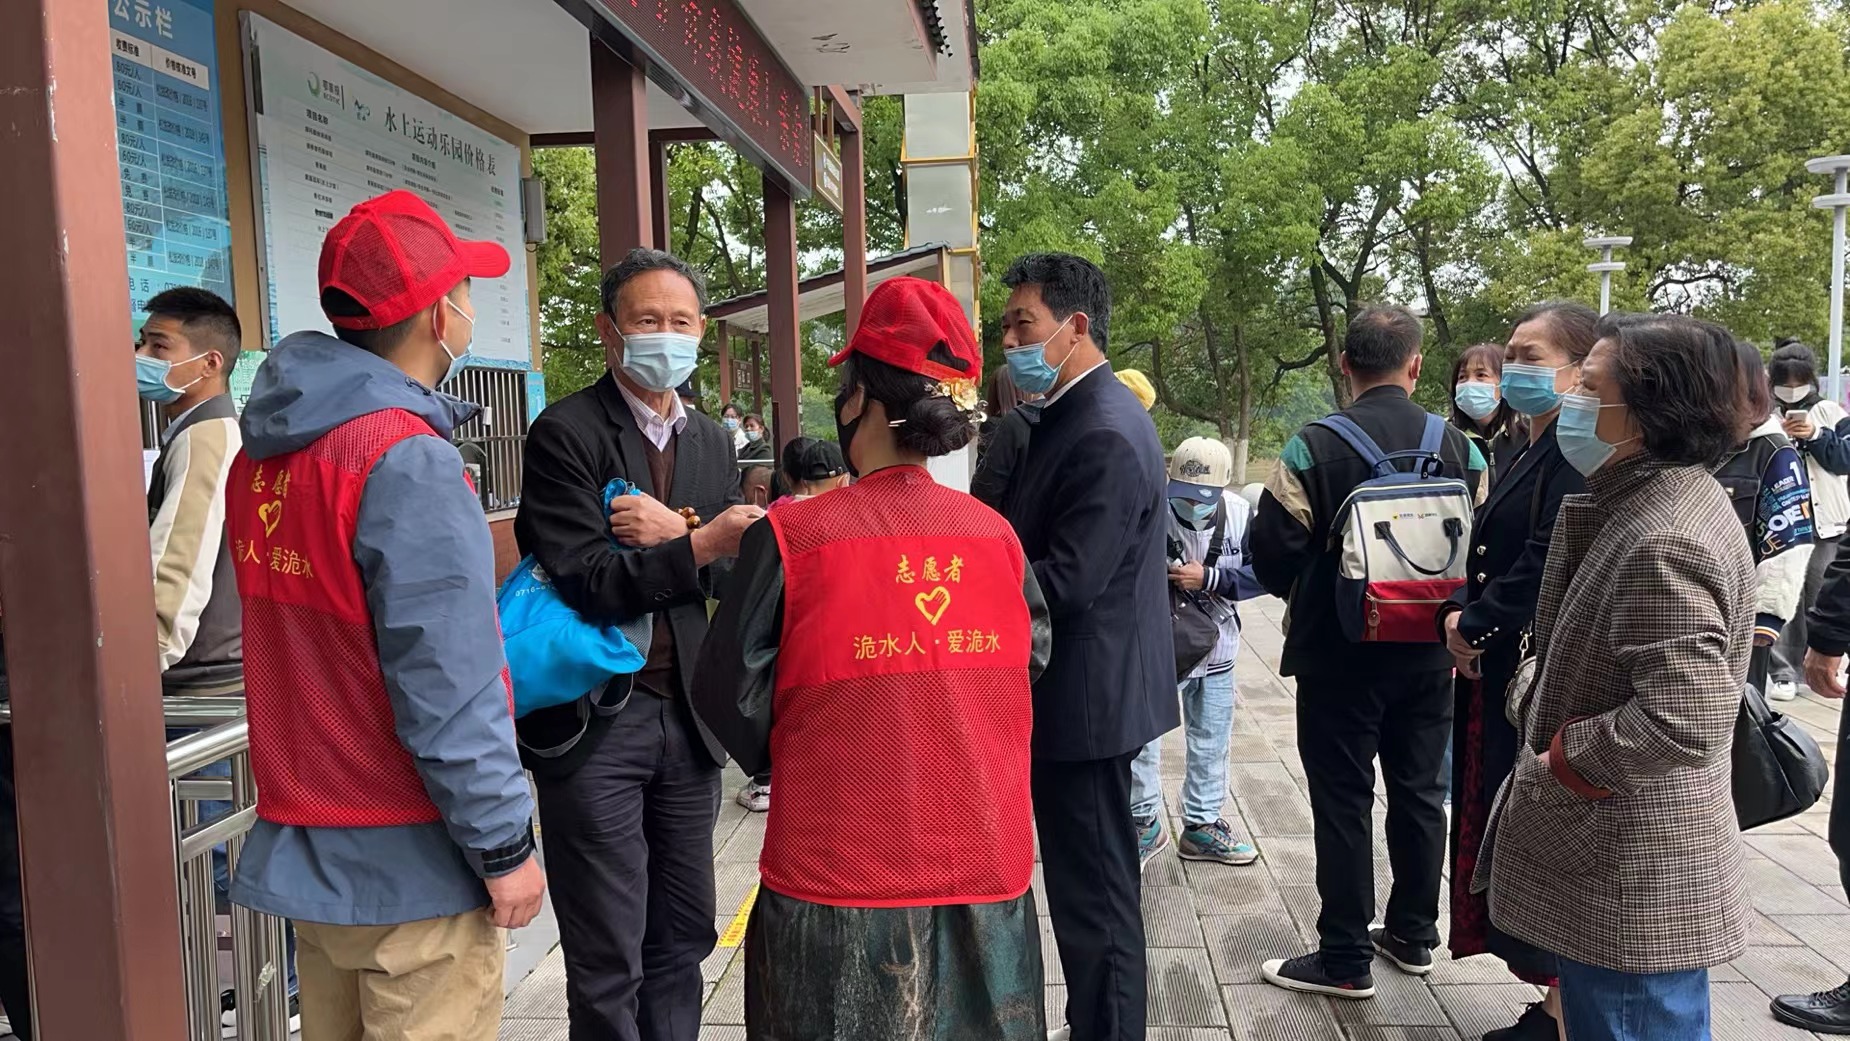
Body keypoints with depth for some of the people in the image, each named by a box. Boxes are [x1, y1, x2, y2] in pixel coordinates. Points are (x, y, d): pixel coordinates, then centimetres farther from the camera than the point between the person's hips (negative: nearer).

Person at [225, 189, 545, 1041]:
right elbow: (447, 692, -24)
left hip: (301, 846, 8)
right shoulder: (408, 462, -21)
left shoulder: (262, 453, 4)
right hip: (407, 864, -8)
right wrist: (503, 847, -15)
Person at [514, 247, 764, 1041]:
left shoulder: (712, 443, 12)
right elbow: (587, 583, -17)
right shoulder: (564, 433, -7)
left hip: (687, 716, 6)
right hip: (593, 719, -5)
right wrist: (698, 546, -25)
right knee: (607, 959, 5)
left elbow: (737, 571, 2)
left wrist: (675, 533, -15)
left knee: (683, 938, 15)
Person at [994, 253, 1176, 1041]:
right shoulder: (1077, 413, 10)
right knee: (1092, 885, 22)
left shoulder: (1105, 434, -22)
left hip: (1084, 696, -10)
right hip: (1082, 688, 10)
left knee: (1094, 894, 4)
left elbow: (1064, 585, -26)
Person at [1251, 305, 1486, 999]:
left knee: (1343, 801, 4)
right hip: (1428, 653, 4)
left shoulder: (1314, 448, -15)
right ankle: (1412, 935, 31)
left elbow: (1273, 556, -14)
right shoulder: (1459, 448, -2)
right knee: (1419, 791, 17)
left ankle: (1345, 959, 12)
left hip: (1339, 654, -4)